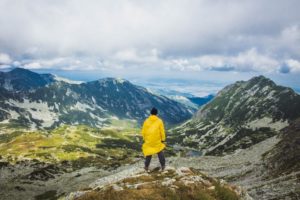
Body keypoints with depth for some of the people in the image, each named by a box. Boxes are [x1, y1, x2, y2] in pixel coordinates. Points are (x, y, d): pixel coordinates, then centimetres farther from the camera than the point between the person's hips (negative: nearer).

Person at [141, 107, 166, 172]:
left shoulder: (146, 121, -3)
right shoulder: (159, 121, -8)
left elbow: (143, 132, 0)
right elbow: (162, 131, -7)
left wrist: (144, 139, 13)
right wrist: (163, 139, 4)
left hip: (148, 141, 1)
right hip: (157, 141, -1)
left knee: (148, 153, 13)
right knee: (160, 152, 16)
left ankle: (146, 167, 16)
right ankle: (163, 165, 22)